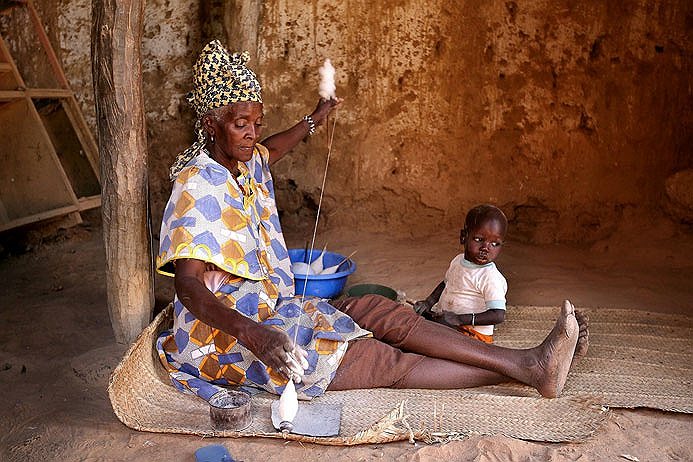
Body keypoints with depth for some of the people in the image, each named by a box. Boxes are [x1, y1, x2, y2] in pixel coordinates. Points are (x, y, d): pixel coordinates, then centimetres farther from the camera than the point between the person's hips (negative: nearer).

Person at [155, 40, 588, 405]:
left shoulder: (248, 165, 8)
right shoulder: (198, 186, -19)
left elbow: (268, 151, 37)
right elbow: (188, 285, -29)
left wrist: (314, 120, 50)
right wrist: (252, 335, -45)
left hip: (273, 307, 8)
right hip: (228, 329, -8)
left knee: (387, 314, -9)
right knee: (388, 362, -17)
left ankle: (525, 363, -12)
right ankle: (523, 368, -19)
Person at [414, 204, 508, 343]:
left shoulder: (491, 278, -21)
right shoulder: (458, 260, 7)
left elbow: (499, 315, -27)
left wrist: (459, 319, -28)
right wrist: (428, 302, 8)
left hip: (472, 333, -9)